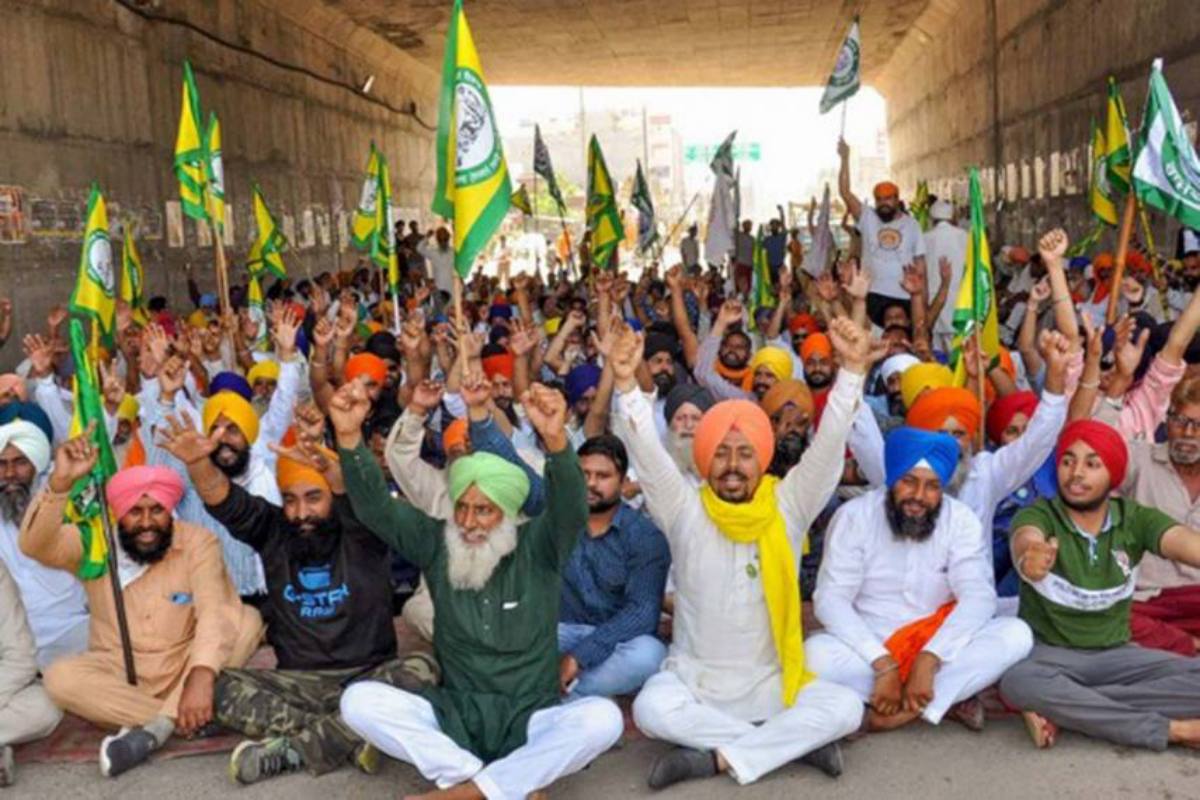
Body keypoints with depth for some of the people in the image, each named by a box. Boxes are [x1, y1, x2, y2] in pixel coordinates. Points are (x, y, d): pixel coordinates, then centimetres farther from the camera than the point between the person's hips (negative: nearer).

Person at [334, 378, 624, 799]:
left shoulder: (539, 548, -4)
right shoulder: (437, 544, 3)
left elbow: (571, 508, -24)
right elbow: (375, 507, -8)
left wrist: (556, 438, -45)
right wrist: (349, 435, -27)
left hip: (529, 719, -2)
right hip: (454, 714, 2)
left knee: (603, 717, -32)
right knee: (359, 700, -22)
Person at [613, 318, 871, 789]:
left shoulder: (788, 508, -2)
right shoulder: (685, 512, -4)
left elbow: (829, 442, -12)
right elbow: (645, 450, -16)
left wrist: (852, 368, -25)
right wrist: (626, 382, -31)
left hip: (771, 682, 1)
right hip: (693, 681, 0)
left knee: (845, 708, -24)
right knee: (651, 708, -32)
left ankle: (716, 758, -19)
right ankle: (789, 740, -18)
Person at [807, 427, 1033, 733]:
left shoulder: (961, 520, -6)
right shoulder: (854, 516, -10)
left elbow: (978, 597, -16)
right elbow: (830, 600, -16)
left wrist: (927, 661, -30)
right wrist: (883, 664, -28)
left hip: (940, 647, 2)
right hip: (872, 649, -1)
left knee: (1016, 634, -24)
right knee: (816, 654, -33)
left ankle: (906, 709, -23)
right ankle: (948, 699, -19)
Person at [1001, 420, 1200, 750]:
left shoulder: (1135, 519, -3)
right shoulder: (1038, 515, -10)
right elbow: (1026, 539, -35)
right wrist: (1029, 557, -62)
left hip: (1115, 654, 3)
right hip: (1049, 653, -3)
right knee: (1018, 682, -37)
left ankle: (1062, 709, -20)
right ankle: (1171, 729, -25)